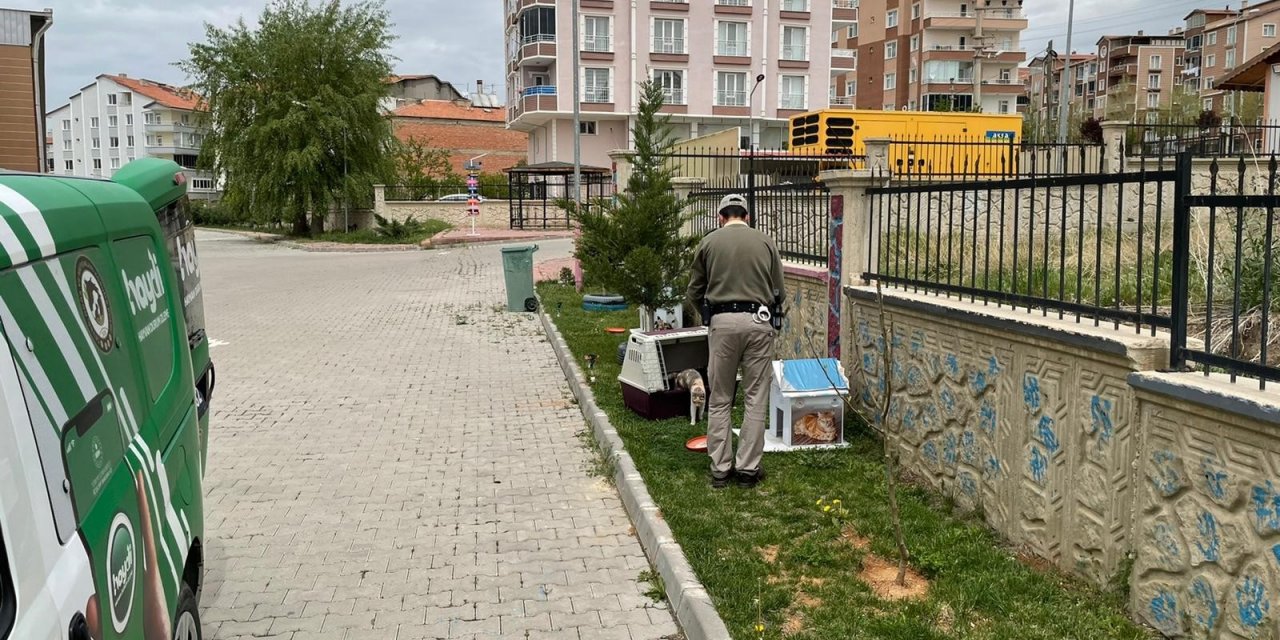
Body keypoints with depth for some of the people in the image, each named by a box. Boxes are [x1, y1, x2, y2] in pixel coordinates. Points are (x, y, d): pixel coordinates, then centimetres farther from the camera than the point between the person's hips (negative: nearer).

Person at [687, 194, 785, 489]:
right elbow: (779, 292, 10)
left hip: (722, 322, 0)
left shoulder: (709, 242, 7)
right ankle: (748, 468, 8)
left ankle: (720, 468, 11)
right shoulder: (766, 242, 8)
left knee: (720, 400, 9)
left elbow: (695, 292, 10)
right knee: (756, 399, 7)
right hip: (758, 321, 0)